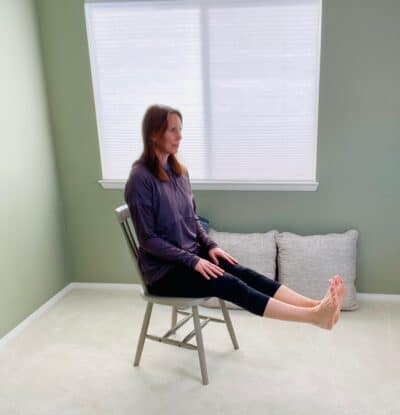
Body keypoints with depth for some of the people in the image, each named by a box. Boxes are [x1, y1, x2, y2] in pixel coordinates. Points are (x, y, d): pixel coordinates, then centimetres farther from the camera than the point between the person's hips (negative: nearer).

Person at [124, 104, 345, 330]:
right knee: (230, 284, -24)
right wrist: (192, 261, -20)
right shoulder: (141, 179, -17)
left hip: (193, 254, 7)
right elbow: (147, 239, -17)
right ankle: (314, 316, -32)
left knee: (245, 273, -15)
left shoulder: (179, 171, 6)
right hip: (163, 269, -7)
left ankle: (316, 305, -24)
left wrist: (210, 246, -2)